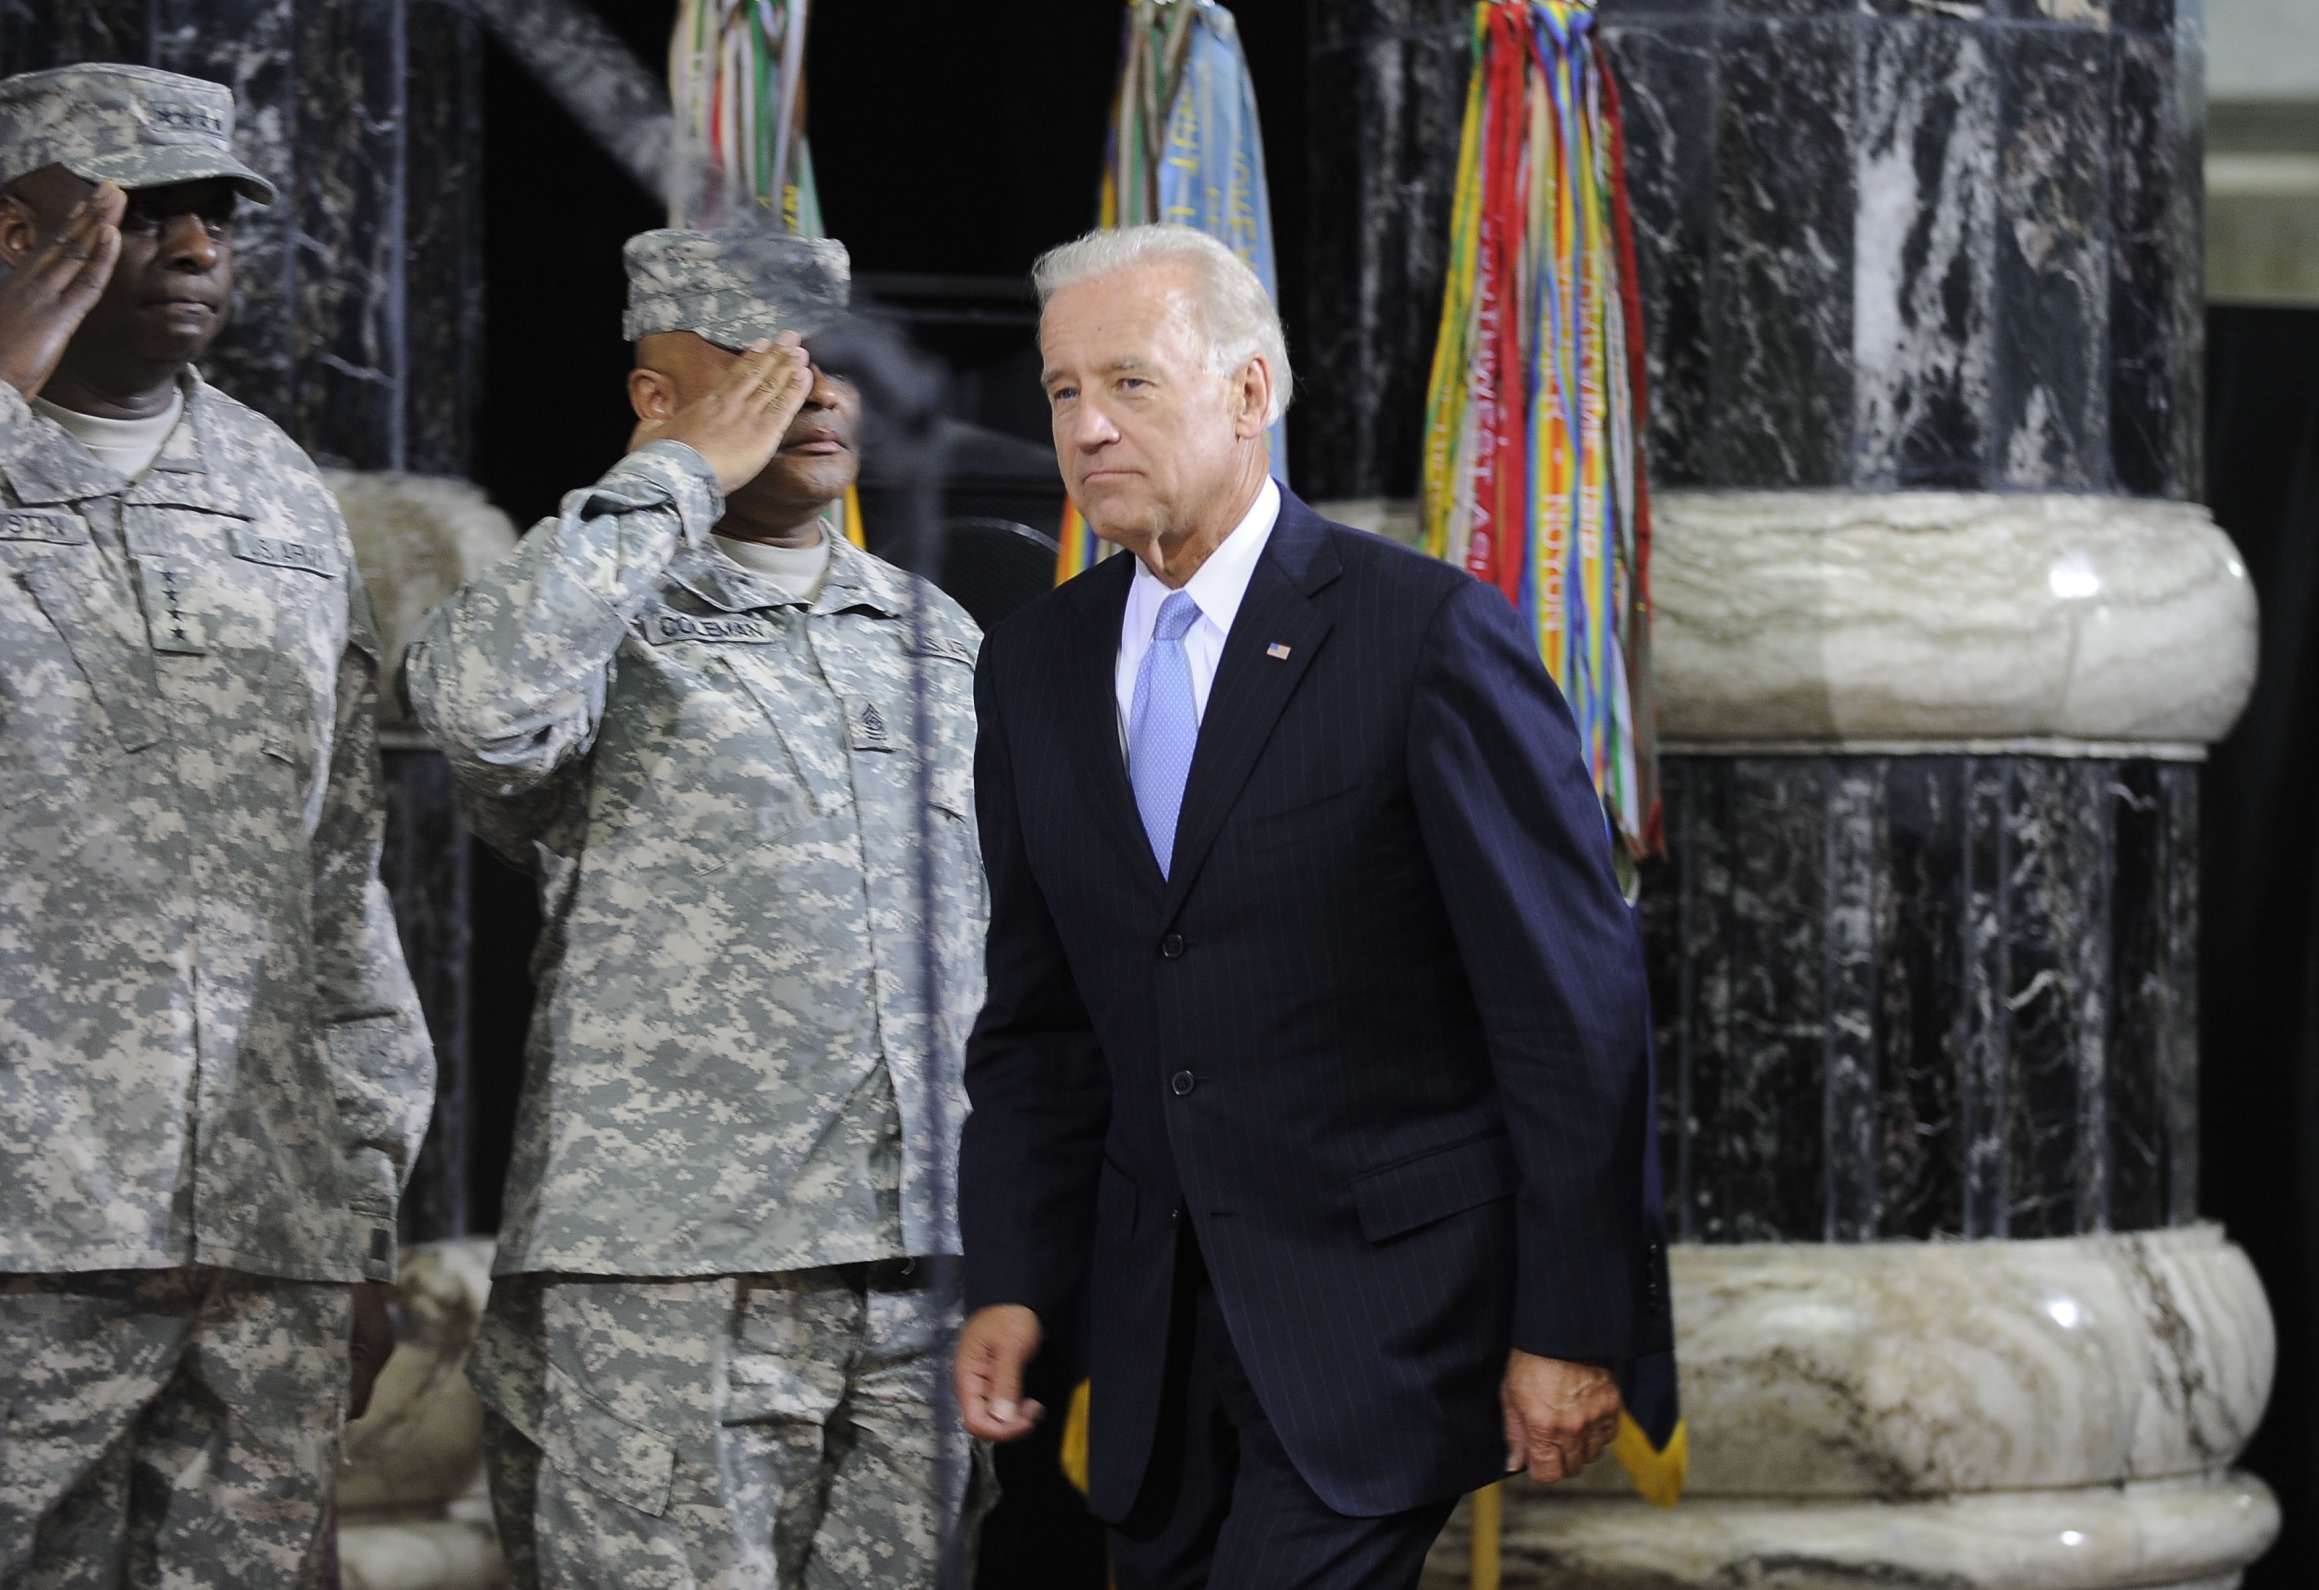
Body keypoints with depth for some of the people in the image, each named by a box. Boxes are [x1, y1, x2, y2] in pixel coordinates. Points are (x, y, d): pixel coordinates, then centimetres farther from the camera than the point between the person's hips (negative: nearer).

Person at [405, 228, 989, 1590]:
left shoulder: (937, 638, 18)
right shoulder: (609, 624, 0)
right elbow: (481, 701, -26)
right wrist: (686, 474, -14)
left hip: (921, 1276, 5)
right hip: (664, 1283, -5)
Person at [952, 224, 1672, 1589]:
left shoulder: (1431, 635, -10)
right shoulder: (1036, 670, 9)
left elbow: (1576, 1005, -10)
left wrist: (1575, 1326, -12)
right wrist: (1013, 1283, 4)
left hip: (1390, 1308, -6)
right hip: (1165, 1319, 6)